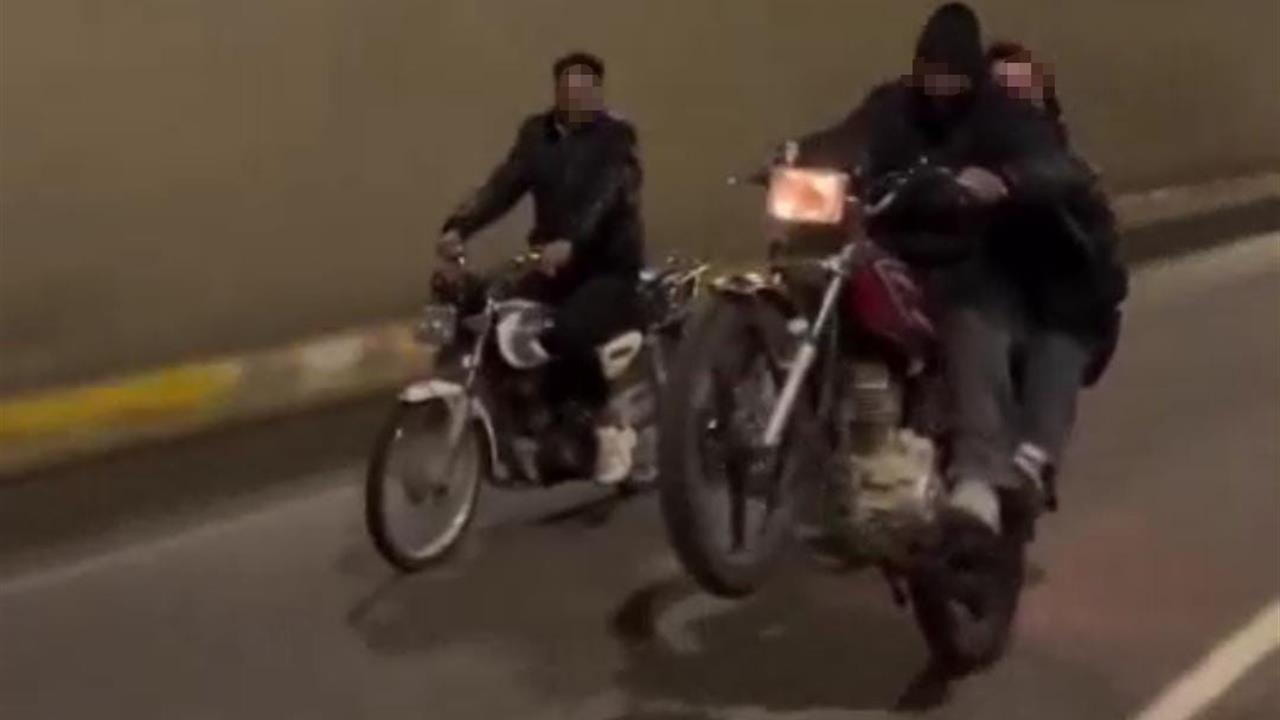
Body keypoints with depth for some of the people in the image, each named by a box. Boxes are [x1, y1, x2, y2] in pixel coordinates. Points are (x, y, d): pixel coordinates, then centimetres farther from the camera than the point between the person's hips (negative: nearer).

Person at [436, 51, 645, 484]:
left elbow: (604, 196, -26)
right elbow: (503, 185, -7)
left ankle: (607, 427, -10)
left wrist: (569, 242, -44)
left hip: (609, 267, -6)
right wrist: (458, 227, -25)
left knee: (567, 334, -32)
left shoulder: (616, 137, -8)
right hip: (553, 265, 6)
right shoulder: (536, 133, 7)